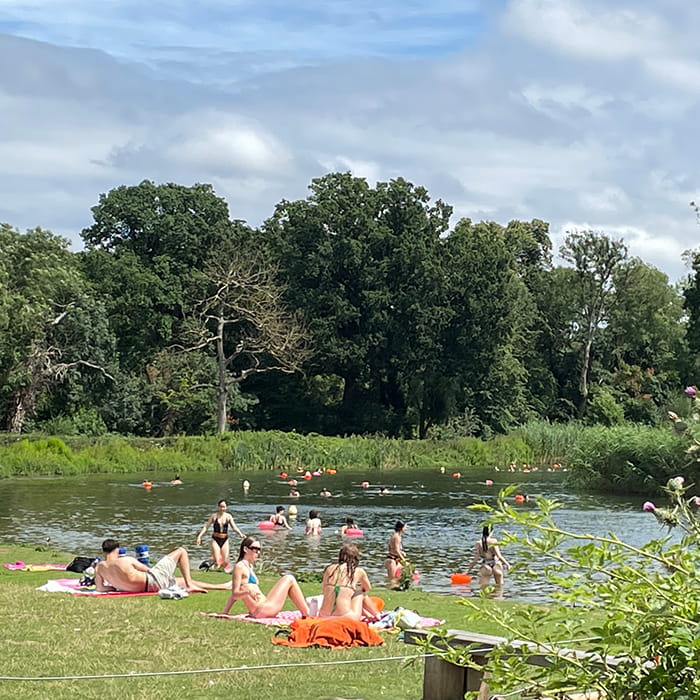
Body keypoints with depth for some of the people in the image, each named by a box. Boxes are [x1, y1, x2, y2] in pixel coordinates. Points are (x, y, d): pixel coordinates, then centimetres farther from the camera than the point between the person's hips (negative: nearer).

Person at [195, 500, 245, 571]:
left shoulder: (228, 516, 3)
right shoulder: (214, 516, -1)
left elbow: (234, 527, -3)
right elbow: (206, 527, 0)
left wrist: (240, 534, -20)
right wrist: (199, 536, -10)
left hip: (225, 540, 2)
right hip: (215, 539, -2)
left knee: (226, 562, -4)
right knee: (217, 562, -11)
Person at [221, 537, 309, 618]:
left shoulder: (249, 567, 20)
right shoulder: (239, 567, -8)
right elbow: (235, 594, -14)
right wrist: (248, 592, -34)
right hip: (259, 610, -10)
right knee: (289, 579, -3)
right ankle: (308, 615, -3)